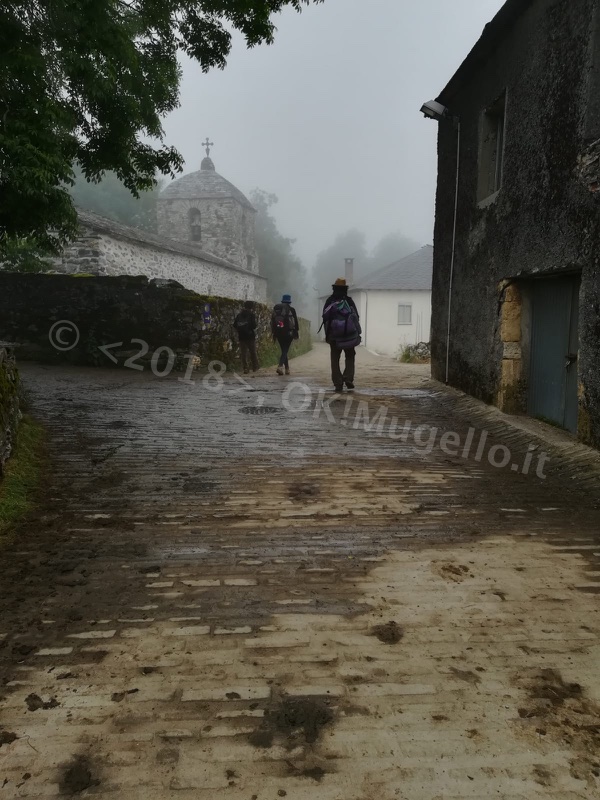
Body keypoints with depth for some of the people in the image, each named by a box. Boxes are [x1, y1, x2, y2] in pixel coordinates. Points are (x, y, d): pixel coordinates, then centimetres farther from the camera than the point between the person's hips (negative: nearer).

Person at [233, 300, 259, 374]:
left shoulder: (239, 315, 6)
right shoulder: (251, 315, -7)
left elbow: (234, 325, 5)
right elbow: (254, 326, -15)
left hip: (241, 337, 3)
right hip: (250, 336, -3)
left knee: (243, 353, 5)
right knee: (253, 352, 10)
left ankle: (245, 368, 0)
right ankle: (255, 367, 15)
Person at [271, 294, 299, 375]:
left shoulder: (276, 309, 10)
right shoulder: (291, 310, -1)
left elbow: (272, 322, 10)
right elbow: (295, 322, -2)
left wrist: (274, 333, 15)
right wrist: (297, 332, 6)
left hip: (278, 333, 4)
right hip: (288, 333, -4)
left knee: (284, 350, 15)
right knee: (285, 350, -3)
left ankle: (287, 368, 18)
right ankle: (280, 366, -24)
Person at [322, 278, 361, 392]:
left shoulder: (329, 301, 2)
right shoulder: (349, 301, -1)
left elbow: (325, 318, 2)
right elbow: (356, 317, -1)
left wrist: (327, 334, 8)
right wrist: (357, 332, 7)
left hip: (334, 335, 1)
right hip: (349, 335, 0)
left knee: (335, 360, 6)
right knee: (350, 357, 14)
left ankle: (338, 384, -1)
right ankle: (348, 378, -3)